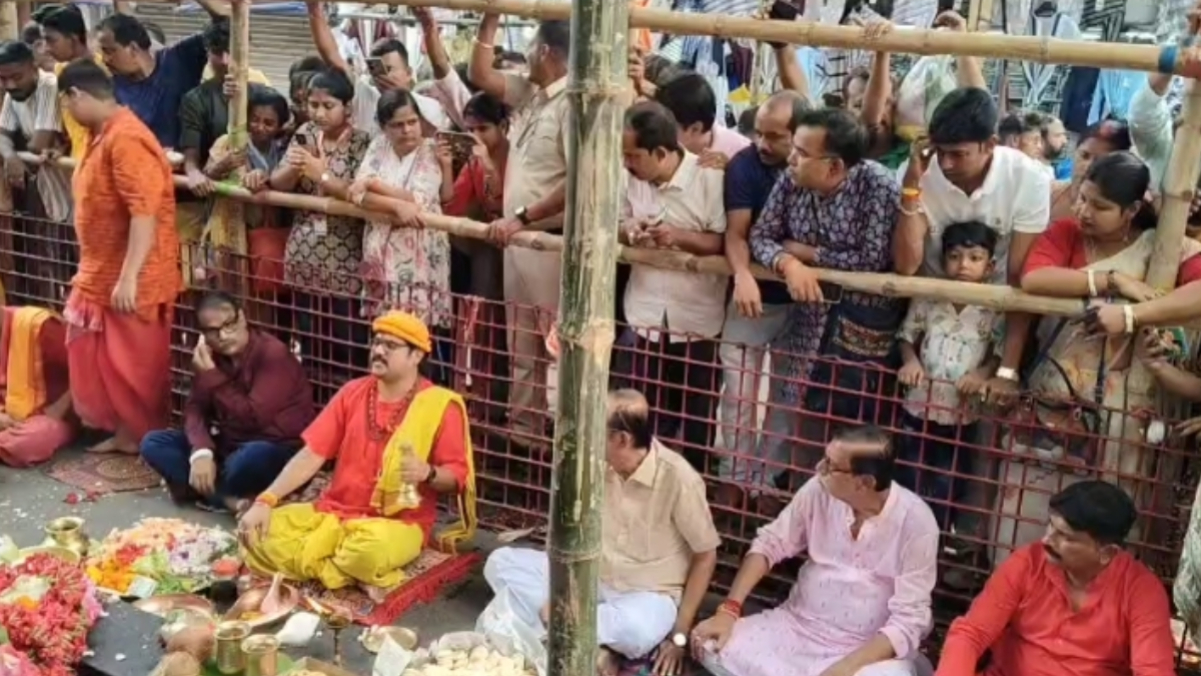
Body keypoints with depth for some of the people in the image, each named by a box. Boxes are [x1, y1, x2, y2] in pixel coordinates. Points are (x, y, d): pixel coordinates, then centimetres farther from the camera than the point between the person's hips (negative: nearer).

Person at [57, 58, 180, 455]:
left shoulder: (126, 138, -21)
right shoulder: (103, 135, 10)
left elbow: (144, 212, -28)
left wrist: (128, 278, -30)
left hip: (131, 281, -10)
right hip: (101, 274, 10)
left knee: (135, 364, 2)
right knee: (99, 360, 16)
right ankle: (123, 432, 28)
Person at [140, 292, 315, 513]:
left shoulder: (273, 354, -19)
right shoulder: (209, 356, 3)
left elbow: (252, 418, -25)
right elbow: (195, 407, -3)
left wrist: (212, 377, -20)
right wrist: (201, 452, -22)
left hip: (278, 451, -8)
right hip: (228, 445, 8)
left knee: (252, 459, -42)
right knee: (153, 443, -5)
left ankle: (204, 489, -10)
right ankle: (229, 499, -18)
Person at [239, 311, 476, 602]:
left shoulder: (440, 405, -7)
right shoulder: (352, 392, 6)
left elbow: (456, 477, -6)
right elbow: (311, 454, 2)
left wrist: (427, 473, -29)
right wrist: (265, 500, -10)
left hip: (397, 523, -5)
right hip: (334, 512, 6)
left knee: (368, 552, -40)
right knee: (261, 533, -17)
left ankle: (310, 567, -7)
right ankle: (361, 578, -14)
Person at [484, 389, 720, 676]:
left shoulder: (678, 479, -21)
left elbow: (705, 557, -12)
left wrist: (679, 634, -14)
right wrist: (556, 594, -11)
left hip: (648, 594, -6)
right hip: (592, 579, 6)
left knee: (637, 629, -41)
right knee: (500, 563, -11)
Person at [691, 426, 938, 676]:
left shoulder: (915, 521, -19)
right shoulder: (820, 490, -10)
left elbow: (908, 621, -18)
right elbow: (770, 544, 1)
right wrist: (728, 609, -12)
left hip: (873, 647, -3)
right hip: (798, 625, 3)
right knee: (710, 645, -16)